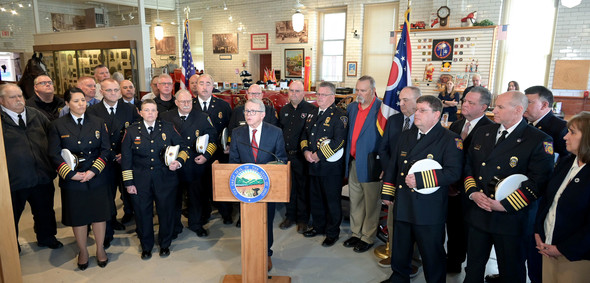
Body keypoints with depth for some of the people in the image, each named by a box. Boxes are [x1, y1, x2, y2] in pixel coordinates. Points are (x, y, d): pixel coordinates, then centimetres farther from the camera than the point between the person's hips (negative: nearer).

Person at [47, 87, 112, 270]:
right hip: (72, 180, -1)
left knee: (99, 214, 9)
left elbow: (106, 150, -1)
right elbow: (55, 155, -4)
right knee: (78, 217, 11)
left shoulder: (98, 123, 3)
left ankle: (100, 249, 28)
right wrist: (71, 174, -13)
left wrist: (93, 171, -12)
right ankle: (82, 252, 30)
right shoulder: (58, 125, -1)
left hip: (97, 179, 1)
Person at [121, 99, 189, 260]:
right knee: (143, 213, 9)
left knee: (166, 212, 8)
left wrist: (179, 162, -13)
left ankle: (165, 245, 30)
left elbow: (183, 148, 7)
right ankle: (146, 247, 30)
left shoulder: (168, 128, 1)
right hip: (140, 181, 0)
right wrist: (128, 183, -1)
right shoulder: (131, 131, 2)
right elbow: (126, 159, 2)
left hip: (165, 178, 0)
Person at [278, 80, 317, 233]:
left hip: (301, 157, -5)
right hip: (285, 155, 5)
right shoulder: (284, 110, 11)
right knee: (289, 186, 14)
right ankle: (290, 216, 29)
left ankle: (302, 219, 21)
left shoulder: (311, 110, -7)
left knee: (303, 188, 6)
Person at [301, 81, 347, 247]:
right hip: (313, 165, 7)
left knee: (332, 200, 5)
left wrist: (319, 155, -19)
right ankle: (318, 226, 35)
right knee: (315, 198, 17)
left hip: (331, 166, -7)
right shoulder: (313, 114, 12)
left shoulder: (339, 116, -11)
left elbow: (338, 141, -20)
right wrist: (306, 151, -3)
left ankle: (332, 232, 21)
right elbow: (305, 134, 15)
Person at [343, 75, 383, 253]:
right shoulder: (351, 107, 10)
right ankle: (356, 233, 33)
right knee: (355, 201, 17)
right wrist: (348, 155, 13)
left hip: (370, 164, -6)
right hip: (353, 163, 7)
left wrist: (381, 159, -16)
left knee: (371, 203, 6)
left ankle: (368, 237, 21)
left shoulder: (381, 109, -11)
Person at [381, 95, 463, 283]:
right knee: (400, 251, 20)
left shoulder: (450, 139, -8)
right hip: (402, 208, 6)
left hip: (429, 212, -5)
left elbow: (453, 172, -18)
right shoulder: (406, 136, 12)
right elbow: (393, 166, 16)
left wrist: (421, 179, -23)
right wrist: (387, 193, 14)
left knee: (432, 256, 10)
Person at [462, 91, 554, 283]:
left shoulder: (539, 141, -11)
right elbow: (468, 165, 9)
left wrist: (505, 205, -19)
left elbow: (538, 182, -14)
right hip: (477, 215, 5)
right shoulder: (482, 133, 6)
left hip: (510, 220, -4)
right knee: (474, 267, 20)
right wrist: (472, 192, -7)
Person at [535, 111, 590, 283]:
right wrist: (538, 232, 3)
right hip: (547, 246, 6)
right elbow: (546, 198, 9)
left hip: (576, 255, -6)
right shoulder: (566, 163, 5)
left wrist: (562, 249, -14)